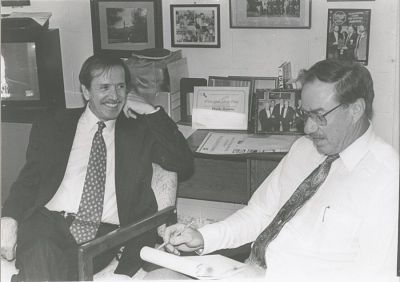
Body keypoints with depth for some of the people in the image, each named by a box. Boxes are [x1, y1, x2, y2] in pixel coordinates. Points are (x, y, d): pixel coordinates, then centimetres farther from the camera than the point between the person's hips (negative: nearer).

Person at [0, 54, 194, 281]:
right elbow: (29, 179, 13)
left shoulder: (138, 131, 17)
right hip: (48, 221, 0)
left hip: (105, 234, 0)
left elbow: (184, 164, 7)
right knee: (41, 256, -35)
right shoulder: (52, 125, 16)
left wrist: (152, 112, 4)